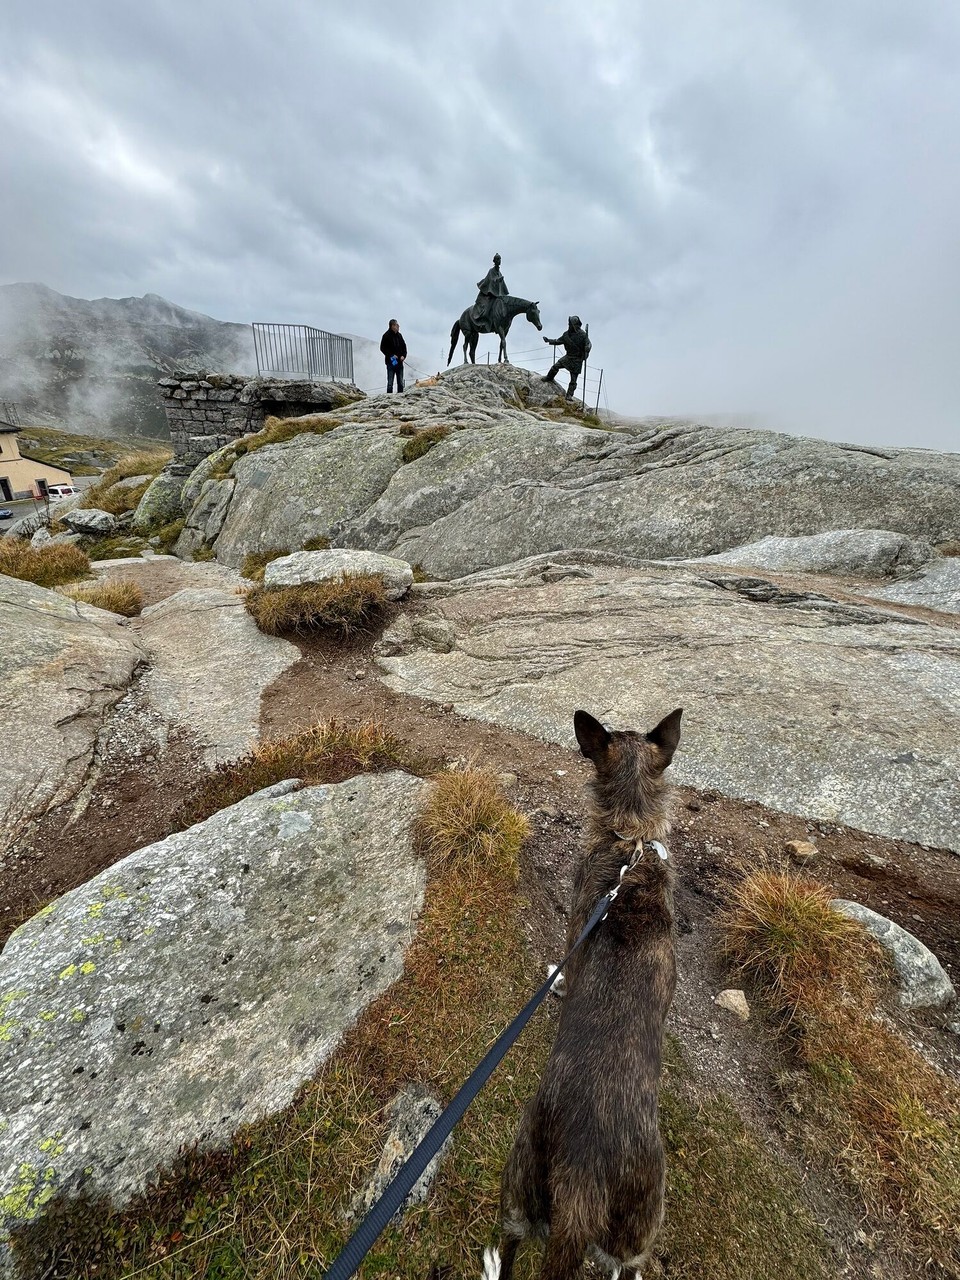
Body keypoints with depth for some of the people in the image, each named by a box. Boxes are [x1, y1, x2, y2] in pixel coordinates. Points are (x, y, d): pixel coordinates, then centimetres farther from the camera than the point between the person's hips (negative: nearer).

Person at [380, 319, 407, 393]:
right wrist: (391, 355, -16)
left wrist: (403, 355, 0)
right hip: (391, 362, -5)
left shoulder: (399, 335, 10)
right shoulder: (386, 336, -6)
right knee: (390, 383, -4)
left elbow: (404, 346, 17)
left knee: (401, 383, 7)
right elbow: (382, 348, -7)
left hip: (399, 362, 5)